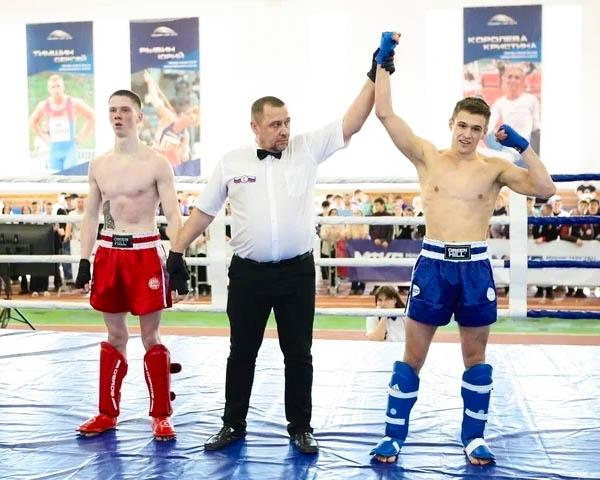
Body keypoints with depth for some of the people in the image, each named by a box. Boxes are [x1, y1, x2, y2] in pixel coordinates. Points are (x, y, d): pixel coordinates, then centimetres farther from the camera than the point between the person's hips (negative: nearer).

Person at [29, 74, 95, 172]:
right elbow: (32, 122, 19)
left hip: (70, 147, -3)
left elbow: (91, 118, 1)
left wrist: (80, 137, -2)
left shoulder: (74, 103, -6)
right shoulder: (43, 106, 1)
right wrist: (45, 138, 10)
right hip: (54, 149, 3)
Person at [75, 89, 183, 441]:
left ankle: (161, 415, 11)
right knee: (115, 335, 12)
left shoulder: (157, 164, -5)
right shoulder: (99, 165, 8)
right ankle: (108, 412, 22)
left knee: (151, 336, 1)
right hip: (109, 252, 4)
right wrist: (85, 260, 6)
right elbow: (91, 215, 13)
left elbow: (173, 216, -8)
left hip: (146, 251, -4)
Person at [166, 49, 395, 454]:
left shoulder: (307, 150, -1)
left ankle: (301, 428, 23)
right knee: (242, 353, 12)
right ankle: (234, 425, 27)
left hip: (297, 272, 0)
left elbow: (351, 125, -6)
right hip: (248, 273, 0)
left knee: (298, 355, 9)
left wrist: (374, 79, -13)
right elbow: (204, 211, 7)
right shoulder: (232, 162, 1)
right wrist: (178, 250, 2)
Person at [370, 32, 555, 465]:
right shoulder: (428, 157, 3)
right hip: (434, 263, -1)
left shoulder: (495, 168, 3)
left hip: (476, 266, 1)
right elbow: (386, 113, -2)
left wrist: (522, 145, -12)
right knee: (413, 356, 5)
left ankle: (475, 437, 23)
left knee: (476, 357, 11)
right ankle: (394, 435, 15)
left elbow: (545, 189, -6)